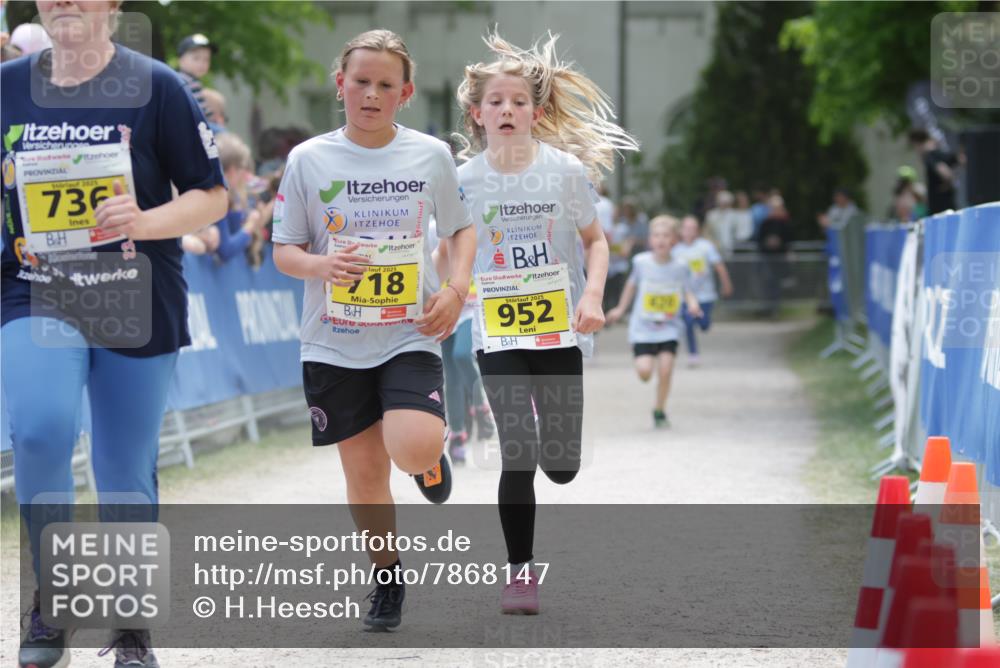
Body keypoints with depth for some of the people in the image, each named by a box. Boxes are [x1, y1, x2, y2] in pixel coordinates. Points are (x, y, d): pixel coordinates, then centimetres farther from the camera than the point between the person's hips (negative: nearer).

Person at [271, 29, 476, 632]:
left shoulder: (431, 155, -1)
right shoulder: (309, 159, -2)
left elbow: (462, 227, 13)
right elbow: (284, 251, 2)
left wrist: (455, 290, -4)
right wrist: (323, 266, -20)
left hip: (410, 334, -1)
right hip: (335, 342, 1)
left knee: (414, 450, -22)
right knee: (364, 471, 5)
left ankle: (430, 456, 16)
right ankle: (389, 577, 27)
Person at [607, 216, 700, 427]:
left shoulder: (680, 267, -7)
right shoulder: (641, 262, -7)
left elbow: (687, 291, 5)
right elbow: (632, 283, 12)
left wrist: (692, 303, -17)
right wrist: (621, 309, 21)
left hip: (669, 328, 0)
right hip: (643, 327, 0)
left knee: (665, 369, -13)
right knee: (644, 372, -11)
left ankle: (659, 410, 10)